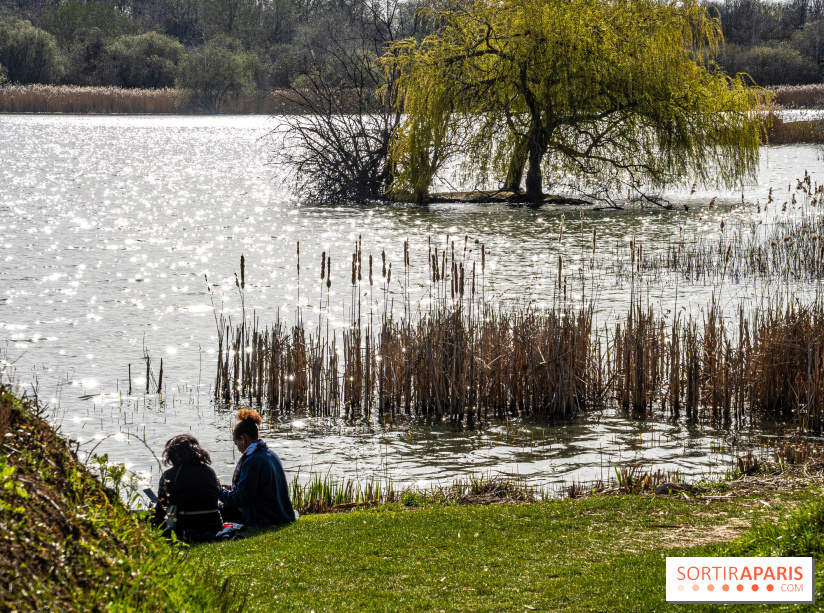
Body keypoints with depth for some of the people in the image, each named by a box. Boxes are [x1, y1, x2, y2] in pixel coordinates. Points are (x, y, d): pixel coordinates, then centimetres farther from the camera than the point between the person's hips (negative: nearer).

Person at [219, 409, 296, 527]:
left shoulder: (252, 461, -19)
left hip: (263, 519, -9)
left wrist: (221, 493, 1)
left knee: (223, 510, -2)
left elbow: (242, 498, -16)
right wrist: (232, 488, 22)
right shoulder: (272, 455, 10)